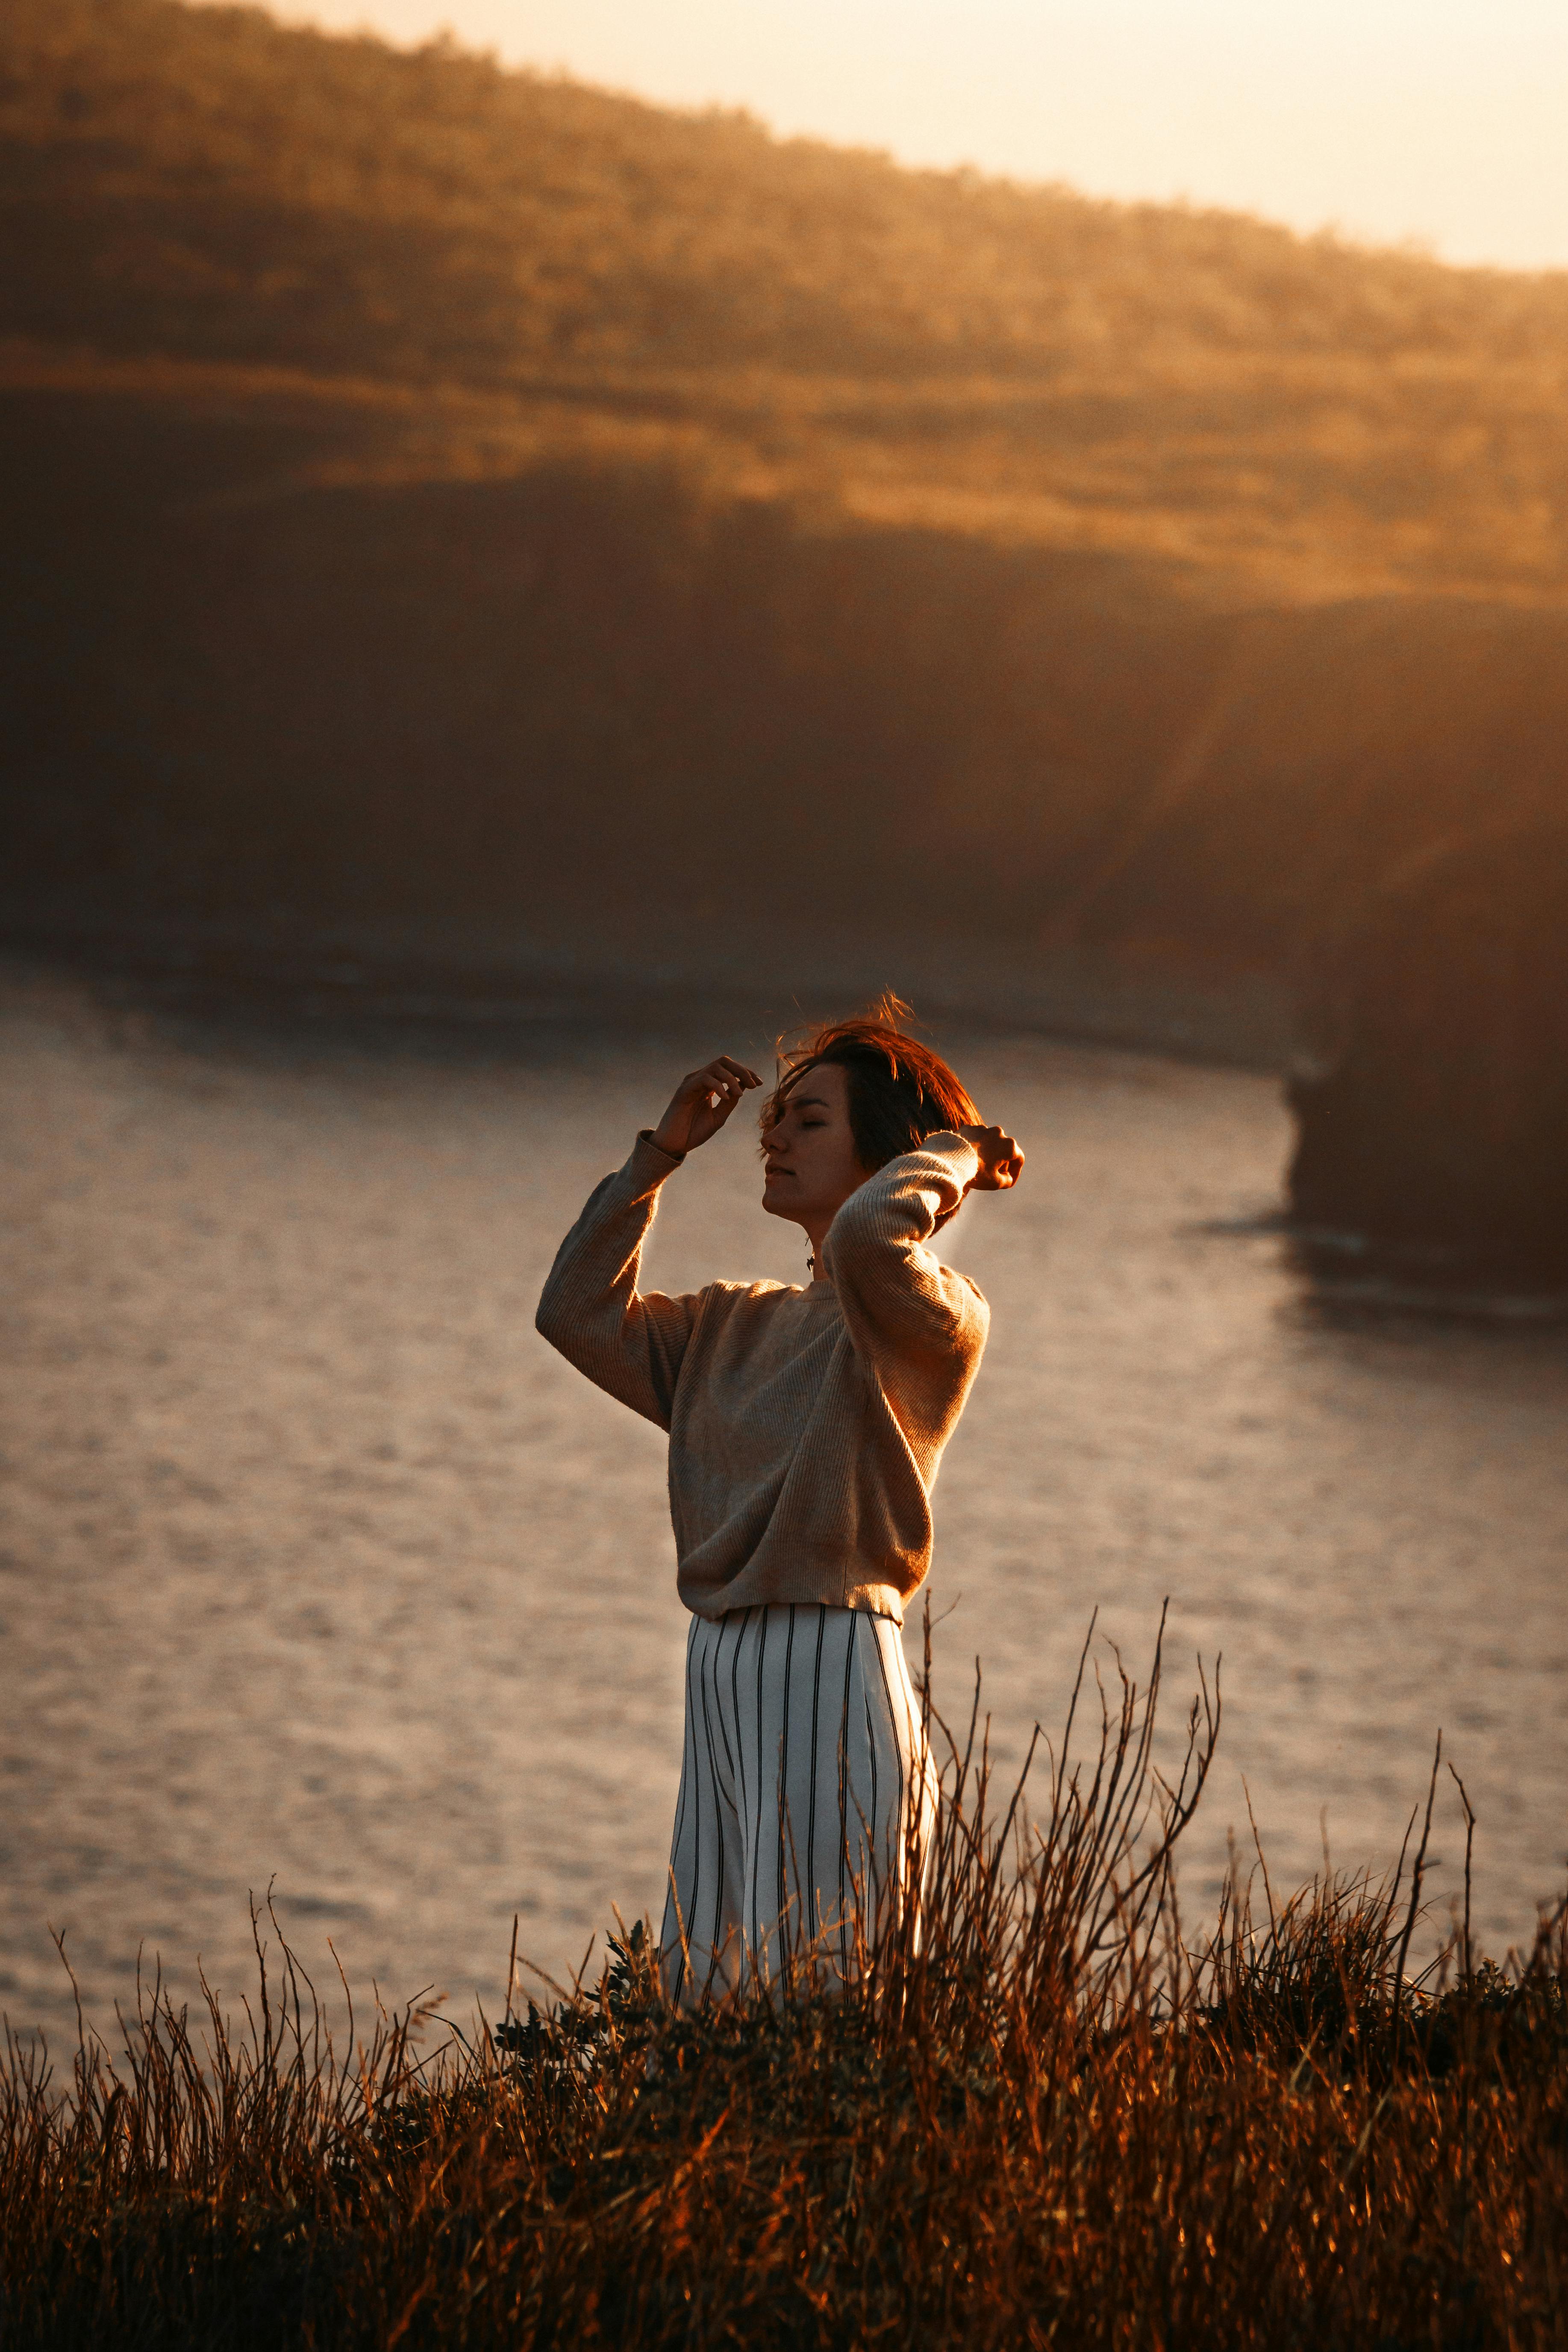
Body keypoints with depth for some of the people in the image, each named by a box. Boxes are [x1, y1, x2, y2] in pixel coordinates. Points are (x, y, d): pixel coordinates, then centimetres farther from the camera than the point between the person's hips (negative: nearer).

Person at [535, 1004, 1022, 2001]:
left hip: (835, 1667, -8)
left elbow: (869, 1233, -26)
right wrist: (662, 1151, 18)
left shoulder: (937, 1314, -4)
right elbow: (581, 1313, 20)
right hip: (724, 1673, 8)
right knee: (705, 1986, 6)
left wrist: (959, 1154, -6)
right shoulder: (740, 1324, 20)